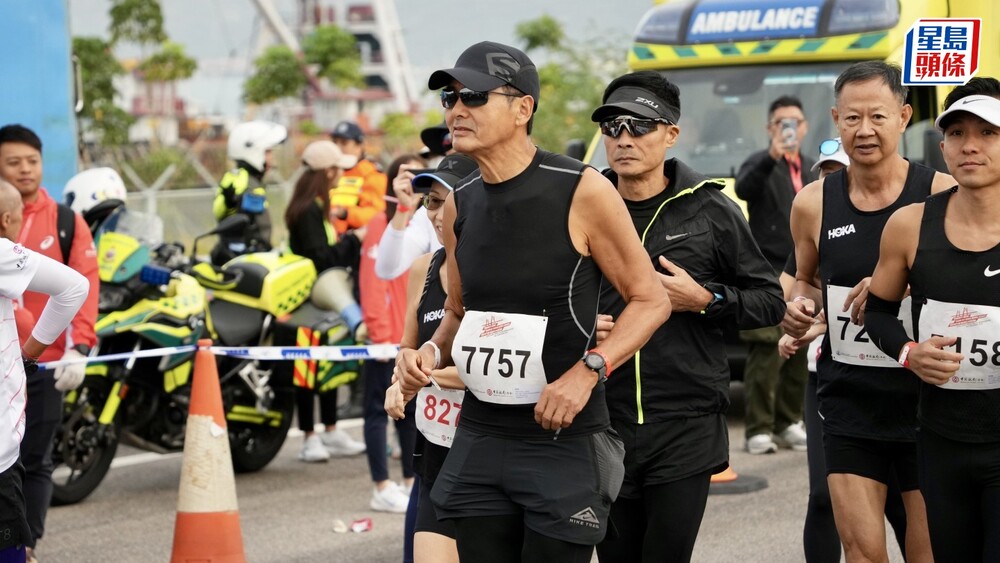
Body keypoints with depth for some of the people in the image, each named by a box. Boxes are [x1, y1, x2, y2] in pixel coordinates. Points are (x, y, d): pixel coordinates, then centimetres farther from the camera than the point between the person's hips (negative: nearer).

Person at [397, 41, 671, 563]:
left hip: (563, 441, -5)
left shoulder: (581, 192, -11)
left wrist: (587, 371, -19)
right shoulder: (459, 205, 7)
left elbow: (651, 299, -6)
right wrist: (431, 351, -1)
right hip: (478, 437, 5)